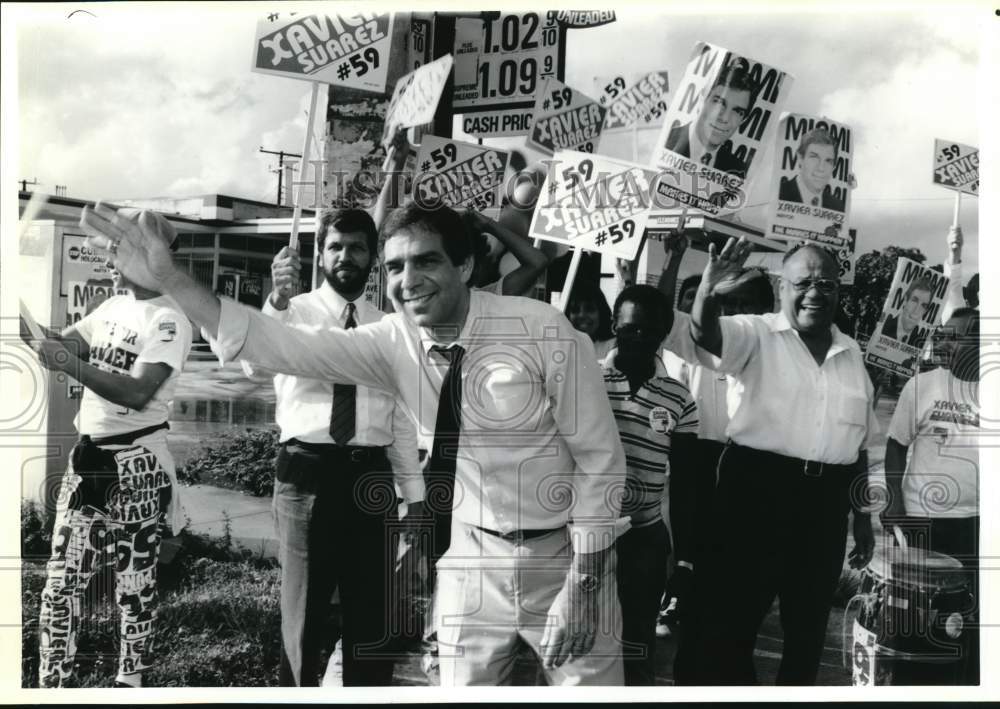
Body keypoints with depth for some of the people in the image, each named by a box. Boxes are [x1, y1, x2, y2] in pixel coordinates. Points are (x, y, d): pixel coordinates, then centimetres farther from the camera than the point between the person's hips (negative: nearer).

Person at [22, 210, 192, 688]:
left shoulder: (169, 320, -13)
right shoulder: (112, 307, 12)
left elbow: (138, 393, -24)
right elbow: (61, 344, 4)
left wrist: (70, 365, -28)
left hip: (135, 465, -7)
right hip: (87, 457, 7)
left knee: (135, 585, 7)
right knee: (61, 580, 9)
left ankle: (130, 681, 22)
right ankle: (53, 682, 21)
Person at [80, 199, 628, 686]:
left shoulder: (542, 330, -18)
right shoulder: (393, 342, -7)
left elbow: (600, 456, -14)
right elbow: (286, 348, -17)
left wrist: (585, 579, -15)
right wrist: (170, 280, -25)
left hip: (561, 555, -3)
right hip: (471, 558, 3)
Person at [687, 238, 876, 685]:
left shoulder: (851, 353, 12)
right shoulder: (757, 335, -3)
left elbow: (859, 442, 17)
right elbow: (706, 335, -25)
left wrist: (863, 518, 18)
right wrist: (708, 294, -47)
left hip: (826, 501, 5)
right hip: (757, 489, -5)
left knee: (809, 624, 17)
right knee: (731, 618, 1)